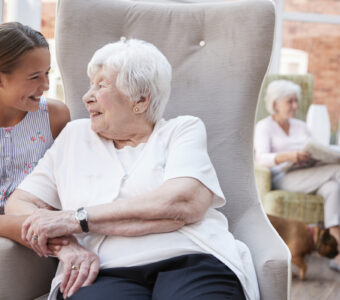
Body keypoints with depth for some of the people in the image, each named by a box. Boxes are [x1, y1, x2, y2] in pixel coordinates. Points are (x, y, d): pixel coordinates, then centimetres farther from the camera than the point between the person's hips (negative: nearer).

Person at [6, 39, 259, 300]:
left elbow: (184, 204, -7)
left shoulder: (183, 129, 13)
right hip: (104, 273, 1)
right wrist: (66, 246, -7)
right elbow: (18, 205, 15)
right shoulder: (74, 135, 22)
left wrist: (76, 219, -7)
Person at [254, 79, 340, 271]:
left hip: (309, 176, 5)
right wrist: (287, 156, -29)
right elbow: (261, 158, -10)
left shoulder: (301, 126, 25)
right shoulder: (264, 126, 7)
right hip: (283, 178, -5)